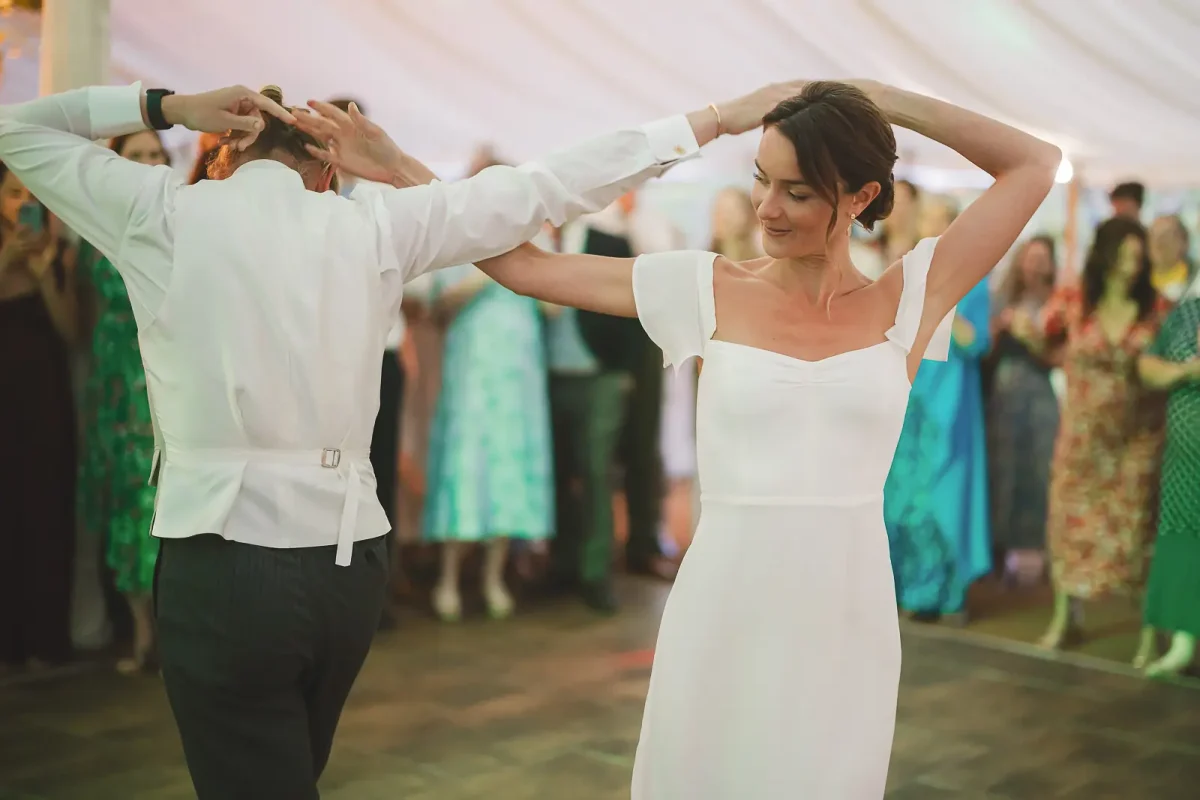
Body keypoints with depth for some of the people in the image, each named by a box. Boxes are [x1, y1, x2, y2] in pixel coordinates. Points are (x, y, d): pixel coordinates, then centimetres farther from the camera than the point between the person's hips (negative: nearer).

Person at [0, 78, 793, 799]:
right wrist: (715, 117, 9)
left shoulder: (166, 214, 0)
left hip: (224, 564, -3)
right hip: (348, 561, 4)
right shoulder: (373, 223, 2)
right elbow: (543, 188, 4)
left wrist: (163, 107, 10)